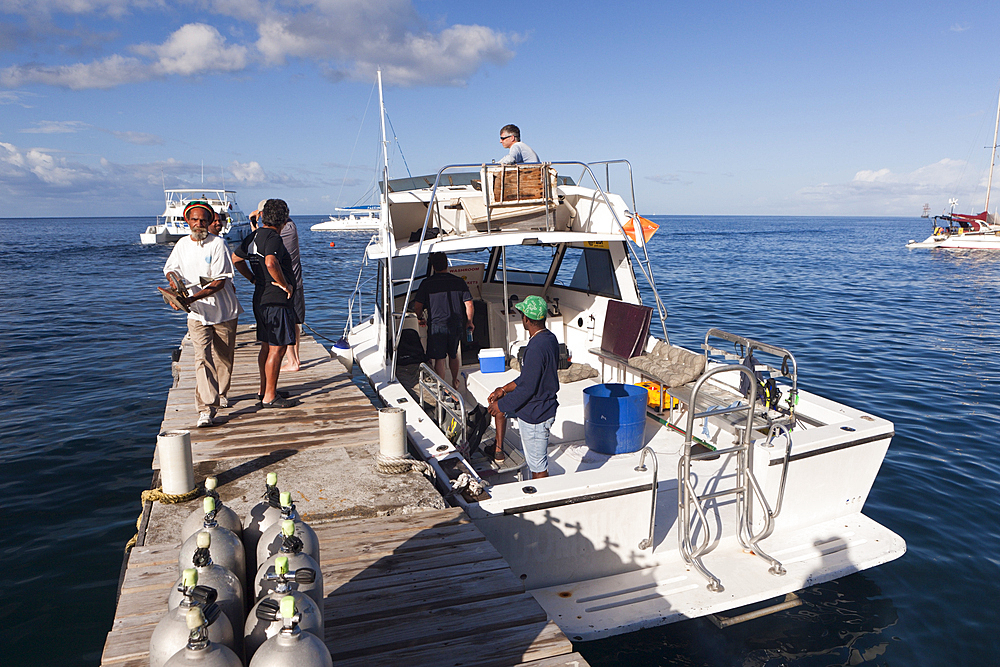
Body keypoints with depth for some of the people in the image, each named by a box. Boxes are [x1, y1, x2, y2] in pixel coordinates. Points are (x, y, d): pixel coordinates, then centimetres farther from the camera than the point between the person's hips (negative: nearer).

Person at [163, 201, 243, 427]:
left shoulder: (217, 244, -11)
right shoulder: (182, 245, 4)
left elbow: (220, 282, -17)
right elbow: (170, 270, 19)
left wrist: (193, 298, -27)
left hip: (224, 311, -2)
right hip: (197, 314, 2)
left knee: (224, 356, 12)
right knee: (202, 358, -12)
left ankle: (220, 394, 37)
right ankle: (206, 408, -16)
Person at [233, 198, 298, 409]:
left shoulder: (253, 237, 12)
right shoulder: (273, 238, -16)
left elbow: (236, 258, 24)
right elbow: (271, 262, -34)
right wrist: (284, 284, -21)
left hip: (260, 297, 10)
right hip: (276, 300, -10)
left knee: (267, 346, 18)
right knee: (277, 348, -5)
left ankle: (264, 390, 28)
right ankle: (269, 397, -1)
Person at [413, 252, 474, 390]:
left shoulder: (426, 283, -7)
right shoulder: (459, 281, -1)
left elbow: (417, 306, -5)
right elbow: (469, 305, -1)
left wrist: (420, 317, 16)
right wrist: (469, 322, 14)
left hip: (436, 326, -3)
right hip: (456, 325, 3)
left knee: (439, 358, 5)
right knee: (453, 354, 22)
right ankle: (455, 382, 38)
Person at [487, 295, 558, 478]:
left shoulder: (536, 348, -29)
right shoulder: (550, 338, 2)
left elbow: (527, 388, -26)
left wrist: (501, 405, -12)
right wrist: (505, 389, 10)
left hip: (535, 415, -10)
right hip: (545, 405, 10)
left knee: (538, 469, 3)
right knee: (499, 402, 26)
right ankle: (498, 450, 34)